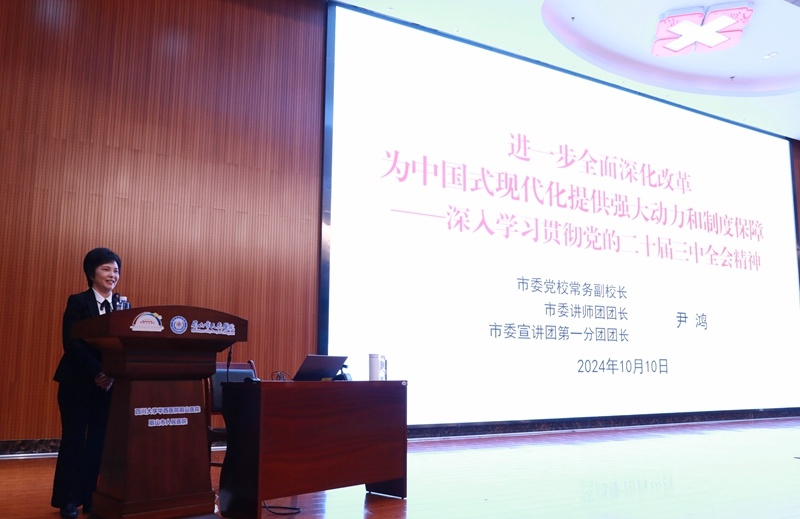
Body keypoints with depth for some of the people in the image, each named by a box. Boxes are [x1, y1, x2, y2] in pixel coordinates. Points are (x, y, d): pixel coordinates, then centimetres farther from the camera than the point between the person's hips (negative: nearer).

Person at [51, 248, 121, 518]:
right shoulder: (77, 302, -3)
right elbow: (71, 344, -13)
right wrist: (96, 373, -22)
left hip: (110, 383, 4)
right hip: (77, 382, -3)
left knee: (100, 440, 3)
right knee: (74, 439, 1)